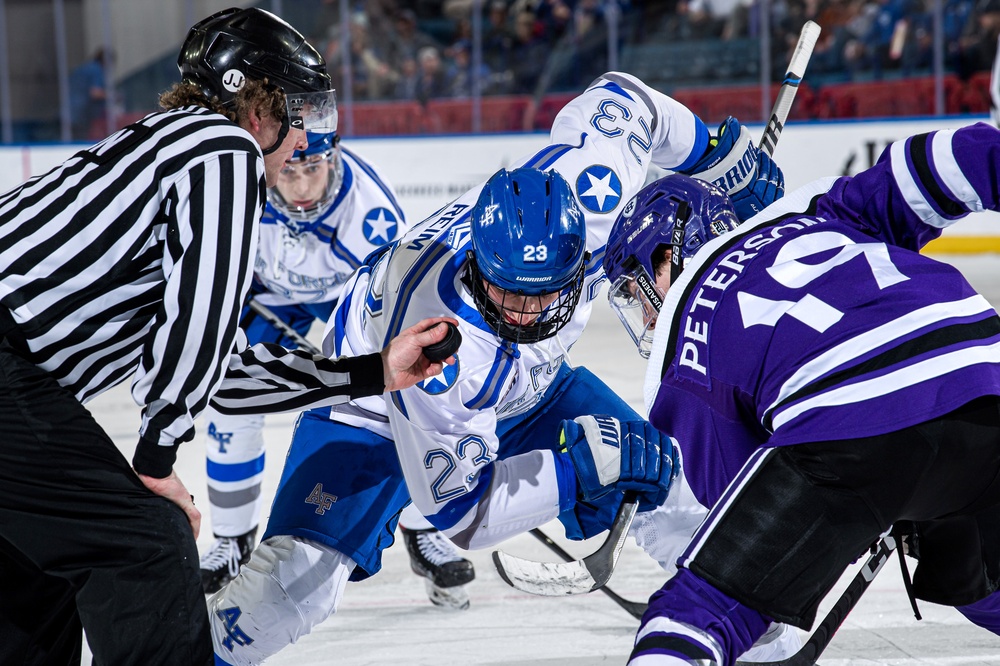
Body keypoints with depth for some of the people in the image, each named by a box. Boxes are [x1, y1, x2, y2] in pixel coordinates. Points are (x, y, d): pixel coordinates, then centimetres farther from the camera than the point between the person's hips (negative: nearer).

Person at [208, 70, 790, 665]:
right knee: (301, 574, -26)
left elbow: (614, 99, -9)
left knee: (663, 482, -5)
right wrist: (580, 467, -44)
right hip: (383, 404, -5)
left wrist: (725, 153, 2)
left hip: (524, 387, 6)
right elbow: (456, 504, -35)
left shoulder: (582, 189, -32)